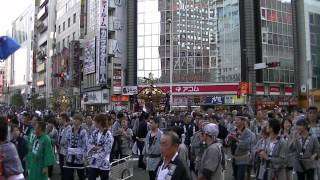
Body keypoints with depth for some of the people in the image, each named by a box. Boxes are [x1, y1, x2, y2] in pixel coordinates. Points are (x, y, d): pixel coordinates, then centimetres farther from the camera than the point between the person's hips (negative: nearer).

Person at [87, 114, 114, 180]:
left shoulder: (108, 135, -15)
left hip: (103, 164, -5)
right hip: (93, 163, 5)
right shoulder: (95, 133, 6)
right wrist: (96, 147, -17)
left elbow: (105, 151, -18)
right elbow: (89, 144, 1)